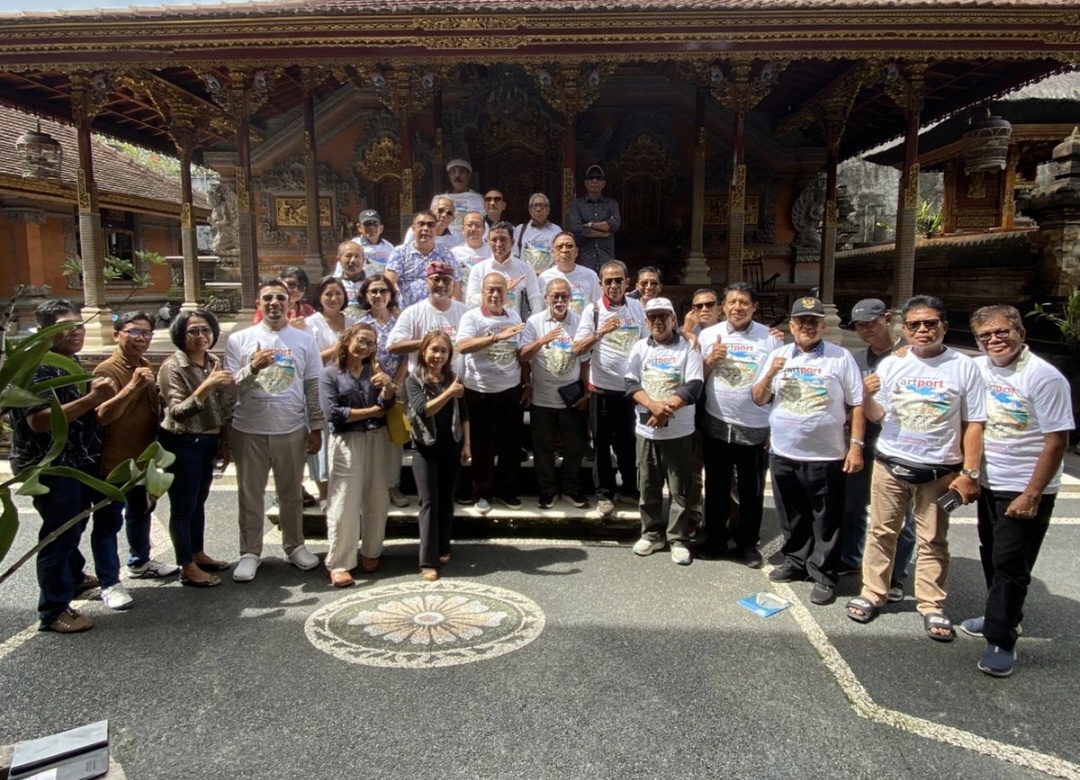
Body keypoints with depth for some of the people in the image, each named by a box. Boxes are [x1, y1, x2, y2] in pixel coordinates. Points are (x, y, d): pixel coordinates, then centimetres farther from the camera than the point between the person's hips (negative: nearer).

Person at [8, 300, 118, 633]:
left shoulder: (74, 363, 9)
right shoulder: (35, 367, -19)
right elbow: (39, 420, -30)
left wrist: (100, 394, 6)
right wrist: (93, 398, -33)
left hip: (82, 462, 9)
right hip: (51, 466, -9)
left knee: (73, 527, 22)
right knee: (59, 534, -3)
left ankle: (74, 578, 41)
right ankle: (53, 610, 7)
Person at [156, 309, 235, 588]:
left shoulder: (213, 363, 4)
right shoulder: (173, 367, -16)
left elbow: (223, 406, 12)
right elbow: (178, 412, -24)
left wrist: (224, 442, 12)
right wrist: (206, 386, -36)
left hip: (207, 442, 7)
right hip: (182, 444, -7)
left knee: (198, 502, 18)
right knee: (183, 506, 3)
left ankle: (198, 555, 32)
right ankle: (187, 568, 13)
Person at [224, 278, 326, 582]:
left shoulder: (304, 340, 2)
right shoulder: (239, 339, -1)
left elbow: (314, 387, 4)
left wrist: (316, 428, 3)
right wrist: (253, 367, -20)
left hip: (292, 430, 1)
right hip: (249, 430, 0)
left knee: (291, 494, 13)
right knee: (251, 495, 9)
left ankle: (295, 546, 28)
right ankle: (250, 552, 22)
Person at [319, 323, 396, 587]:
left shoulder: (375, 370, 10)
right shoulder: (329, 374, -2)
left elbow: (387, 404, -2)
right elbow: (332, 413, -12)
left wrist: (388, 386, -24)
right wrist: (372, 411, -6)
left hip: (377, 440, 4)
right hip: (346, 442, -4)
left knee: (377, 499, 10)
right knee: (344, 503, -3)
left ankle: (371, 552, 26)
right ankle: (338, 563, 5)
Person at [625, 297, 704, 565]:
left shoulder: (688, 348, -3)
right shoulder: (640, 348, 5)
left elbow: (693, 387, -12)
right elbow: (630, 384, -3)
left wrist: (667, 408, -22)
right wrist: (653, 406, -19)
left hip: (679, 431, -3)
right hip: (646, 429, 3)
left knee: (680, 489, 4)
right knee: (648, 486, 11)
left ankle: (678, 539, 15)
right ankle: (652, 534, 25)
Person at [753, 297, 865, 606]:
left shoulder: (841, 357, -3)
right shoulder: (777, 356, 6)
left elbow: (857, 404, -3)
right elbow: (758, 400, 7)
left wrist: (856, 445, -8)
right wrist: (769, 374, -11)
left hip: (826, 456, -3)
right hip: (783, 454, 4)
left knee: (826, 521, 5)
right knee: (792, 517, 17)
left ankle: (824, 575, 17)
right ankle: (795, 561, 34)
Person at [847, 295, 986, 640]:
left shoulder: (964, 367, -4)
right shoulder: (891, 364, 0)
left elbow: (973, 424, -1)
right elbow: (876, 415, 3)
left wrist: (969, 473, -5)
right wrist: (867, 397, -19)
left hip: (939, 471, -1)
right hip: (890, 465, 2)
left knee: (933, 540, 9)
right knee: (882, 532, 11)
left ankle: (932, 606, 21)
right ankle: (872, 593, 24)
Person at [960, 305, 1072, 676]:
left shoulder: (1045, 377, -17)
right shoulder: (977, 369, 0)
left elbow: (1057, 440, -16)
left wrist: (1032, 495, -17)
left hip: (1025, 491, -6)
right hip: (988, 483, 6)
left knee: (1010, 565, -2)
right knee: (991, 557, 18)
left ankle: (1001, 641, 8)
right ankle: (1001, 616, 36)